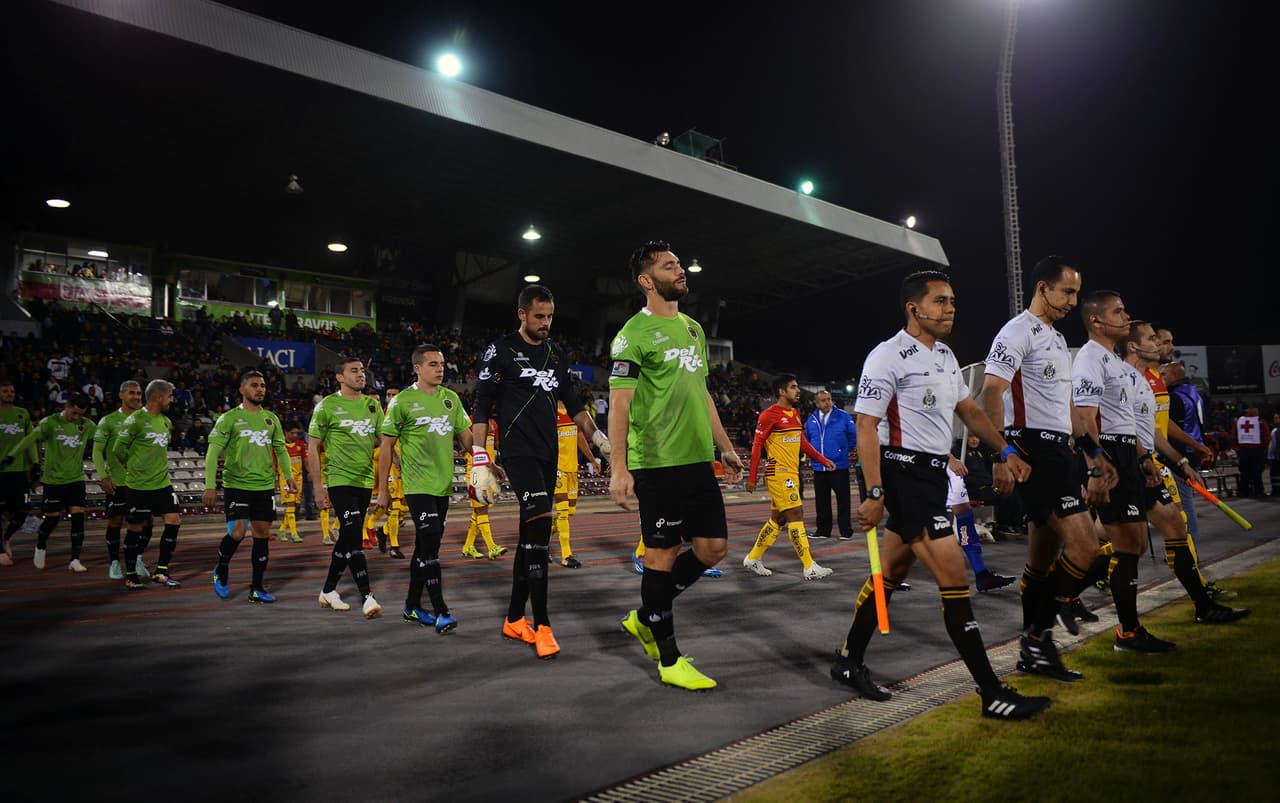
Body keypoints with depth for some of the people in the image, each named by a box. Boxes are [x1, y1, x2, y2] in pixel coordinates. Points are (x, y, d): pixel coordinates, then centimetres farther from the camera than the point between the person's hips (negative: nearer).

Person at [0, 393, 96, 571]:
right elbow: (31, 439, -19)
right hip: (54, 479, -2)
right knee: (52, 518, 5)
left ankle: (75, 560, -2)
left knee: (78, 516, -8)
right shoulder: (50, 422, -8)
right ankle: (40, 547, 36)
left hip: (76, 478, 2)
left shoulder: (87, 425, 1)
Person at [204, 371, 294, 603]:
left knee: (262, 534, 4)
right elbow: (213, 452, -7)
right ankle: (221, 570, 19)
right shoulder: (229, 418, -3)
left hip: (265, 486, 5)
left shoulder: (271, 418, 12)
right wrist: (210, 486, -16)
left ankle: (257, 588, 14)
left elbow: (281, 449, 19)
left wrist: (289, 476, 9)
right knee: (237, 533, -12)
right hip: (236, 485, -4)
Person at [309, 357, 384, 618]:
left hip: (365, 481, 5)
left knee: (347, 538, 13)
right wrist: (318, 486, -7)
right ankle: (367, 597, -12)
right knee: (353, 537, -14)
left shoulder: (373, 405, 9)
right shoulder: (327, 406, -4)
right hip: (339, 480, -5)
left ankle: (328, 591, 28)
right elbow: (313, 448, -2)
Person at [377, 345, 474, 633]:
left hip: (443, 485, 6)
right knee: (430, 543, -13)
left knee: (425, 546, 12)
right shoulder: (403, 401, -5)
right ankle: (441, 612, -8)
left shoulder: (451, 398, 10)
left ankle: (412, 606, 24)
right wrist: (383, 489, -2)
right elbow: (387, 446, -2)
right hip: (418, 485, -6)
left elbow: (466, 437, 14)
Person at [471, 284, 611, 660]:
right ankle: (542, 625, -14)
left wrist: (599, 438, 14)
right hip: (518, 452, -6)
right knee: (539, 526, -18)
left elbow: (573, 403, 23)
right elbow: (481, 408, -3)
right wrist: (480, 460, -9)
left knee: (531, 535, 9)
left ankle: (514, 619, 20)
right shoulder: (500, 351, -2)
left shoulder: (557, 355, 15)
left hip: (549, 455, 6)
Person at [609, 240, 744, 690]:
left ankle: (646, 619, 27)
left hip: (699, 460, 8)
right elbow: (619, 402, -12)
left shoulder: (693, 328, 18)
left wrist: (725, 448, 20)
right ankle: (669, 662, 13)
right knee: (662, 554, 0)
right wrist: (619, 468, -20)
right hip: (657, 463, -8)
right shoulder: (634, 333, -7)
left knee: (713, 547, 8)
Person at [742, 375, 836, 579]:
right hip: (779, 474, -9)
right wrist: (752, 477, -13)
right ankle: (810, 568, -6)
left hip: (792, 474, 9)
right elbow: (757, 445, -11)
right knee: (796, 515, -9)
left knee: (778, 519, 12)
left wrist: (823, 460, 16)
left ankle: (753, 559, 24)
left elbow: (803, 443, 22)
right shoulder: (770, 415, -11)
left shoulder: (795, 414, 15)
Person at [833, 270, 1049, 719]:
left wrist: (1005, 451, 9)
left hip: (934, 475, 9)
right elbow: (866, 426, -17)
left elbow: (969, 410, 22)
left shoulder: (946, 356, 15)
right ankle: (992, 694, -1)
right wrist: (875, 494, -22)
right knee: (953, 575, -9)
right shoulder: (888, 356, -13)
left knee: (891, 575, 14)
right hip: (904, 474, -9)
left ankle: (848, 663, 26)